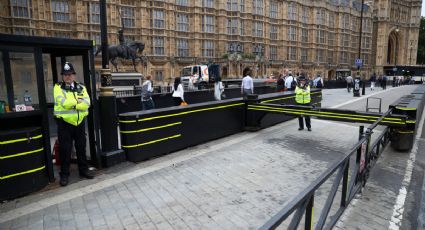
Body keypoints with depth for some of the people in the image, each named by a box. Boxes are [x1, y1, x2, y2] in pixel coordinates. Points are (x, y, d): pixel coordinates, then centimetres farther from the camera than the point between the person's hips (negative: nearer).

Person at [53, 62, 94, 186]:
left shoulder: (81, 87, 7)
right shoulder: (58, 87, -1)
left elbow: (86, 104, -8)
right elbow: (64, 103, -19)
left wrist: (71, 103, -16)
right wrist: (78, 100, -9)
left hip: (79, 122, 3)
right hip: (64, 123, -3)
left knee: (81, 147, 13)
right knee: (65, 150, 3)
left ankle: (84, 169, 27)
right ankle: (64, 174, 17)